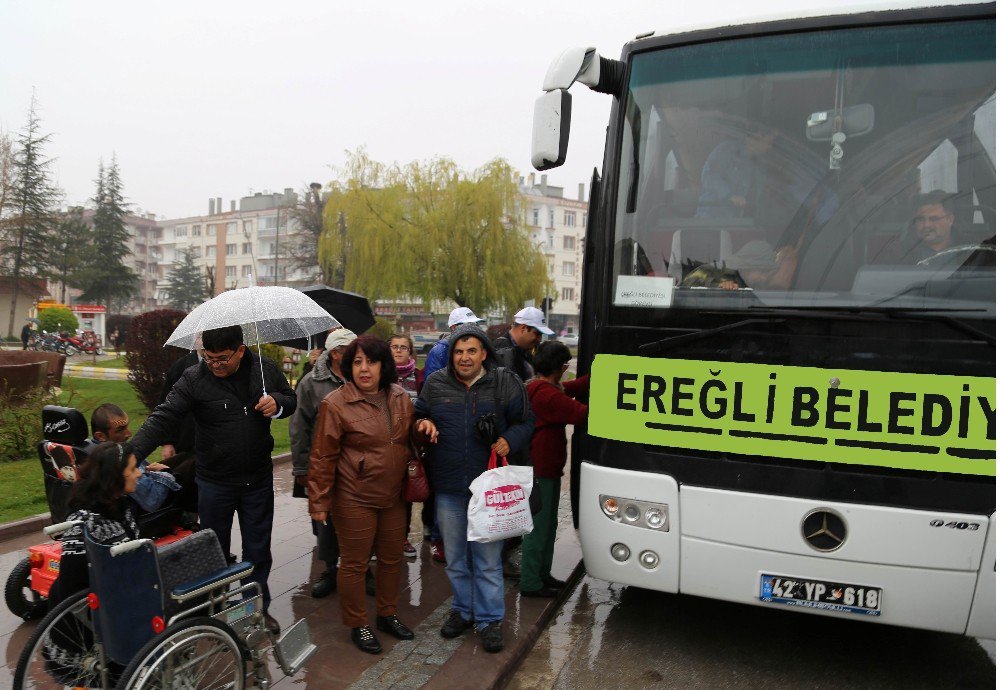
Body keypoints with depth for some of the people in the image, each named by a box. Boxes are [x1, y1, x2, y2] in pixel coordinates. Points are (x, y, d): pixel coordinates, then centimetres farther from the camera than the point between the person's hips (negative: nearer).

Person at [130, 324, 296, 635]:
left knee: (258, 548, 15)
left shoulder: (265, 368, -6)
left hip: (258, 479, 2)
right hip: (214, 482, -2)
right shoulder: (194, 379, -14)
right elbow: (162, 419, -19)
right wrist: (133, 454, -33)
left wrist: (277, 403, -15)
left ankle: (259, 607, 34)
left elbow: (291, 398, 8)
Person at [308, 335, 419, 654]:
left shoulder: (401, 398, 2)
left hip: (393, 496, 6)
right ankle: (358, 625, 27)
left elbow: (409, 440, 18)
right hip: (354, 499, -5)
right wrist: (319, 502, -11)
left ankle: (387, 614, 38)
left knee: (392, 557, 17)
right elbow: (322, 457, -12)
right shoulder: (335, 404, -14)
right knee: (355, 564, 7)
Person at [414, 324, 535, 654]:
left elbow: (526, 421, 7)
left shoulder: (506, 383, -2)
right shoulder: (435, 384, 2)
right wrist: (423, 423, -6)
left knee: (488, 559, 5)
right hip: (448, 489, 3)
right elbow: (418, 415, 17)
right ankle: (463, 609, 36)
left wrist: (510, 440, -11)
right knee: (456, 558, 17)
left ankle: (489, 619, 21)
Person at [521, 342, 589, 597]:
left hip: (546, 468, 11)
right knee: (539, 526, 0)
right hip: (542, 469, -11)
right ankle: (531, 583, 11)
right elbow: (581, 413, -24)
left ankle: (542, 574, 33)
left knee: (547, 523, 20)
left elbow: (576, 387, 6)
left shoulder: (538, 387, 11)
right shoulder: (547, 394, -23)